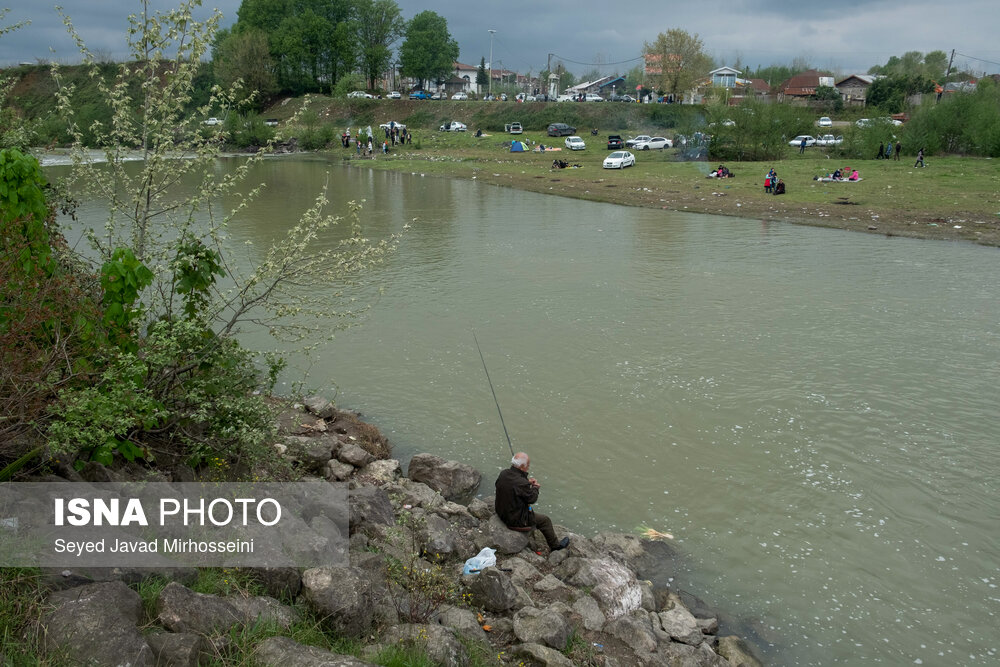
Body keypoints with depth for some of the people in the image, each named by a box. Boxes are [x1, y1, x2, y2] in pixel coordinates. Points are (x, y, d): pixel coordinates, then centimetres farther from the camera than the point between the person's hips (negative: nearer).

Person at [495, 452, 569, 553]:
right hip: (515, 520, -8)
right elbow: (532, 498, -17)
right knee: (545, 521, 12)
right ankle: (555, 545, 32)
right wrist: (535, 487, 1)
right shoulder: (521, 483, -33)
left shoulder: (503, 474, -10)